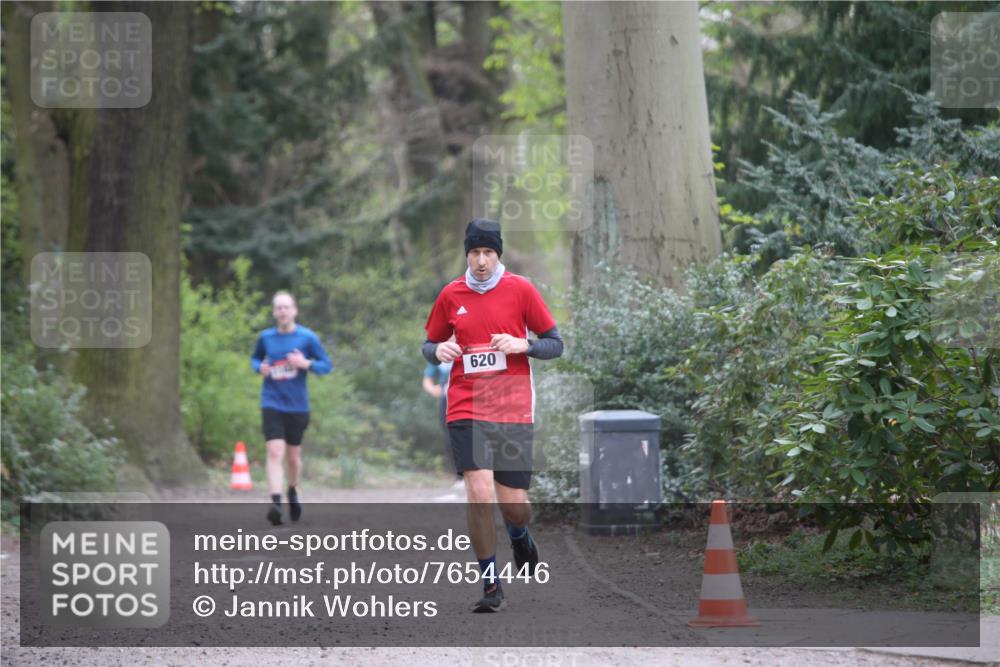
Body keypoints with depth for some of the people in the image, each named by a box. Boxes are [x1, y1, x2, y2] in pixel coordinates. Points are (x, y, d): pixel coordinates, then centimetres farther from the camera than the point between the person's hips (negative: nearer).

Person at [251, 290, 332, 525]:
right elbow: (255, 358, 20)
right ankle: (275, 502, -24)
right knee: (275, 452, -17)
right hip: (272, 404, 0)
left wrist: (306, 364, -17)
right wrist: (259, 367, -3)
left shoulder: (308, 337, -3)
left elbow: (326, 365, 1)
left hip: (297, 406, 0)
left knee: (293, 456, 12)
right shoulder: (265, 337, 3)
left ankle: (293, 491, 41)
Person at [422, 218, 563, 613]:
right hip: (466, 409, 0)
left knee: (513, 502, 2)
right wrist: (438, 351, -7)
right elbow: (430, 345, 17)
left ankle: (519, 537, 41)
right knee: (479, 495, -15)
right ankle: (491, 586, -3)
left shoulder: (521, 290, 1)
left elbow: (555, 344, 5)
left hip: (513, 410, 0)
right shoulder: (451, 295, 6)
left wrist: (522, 345, -15)